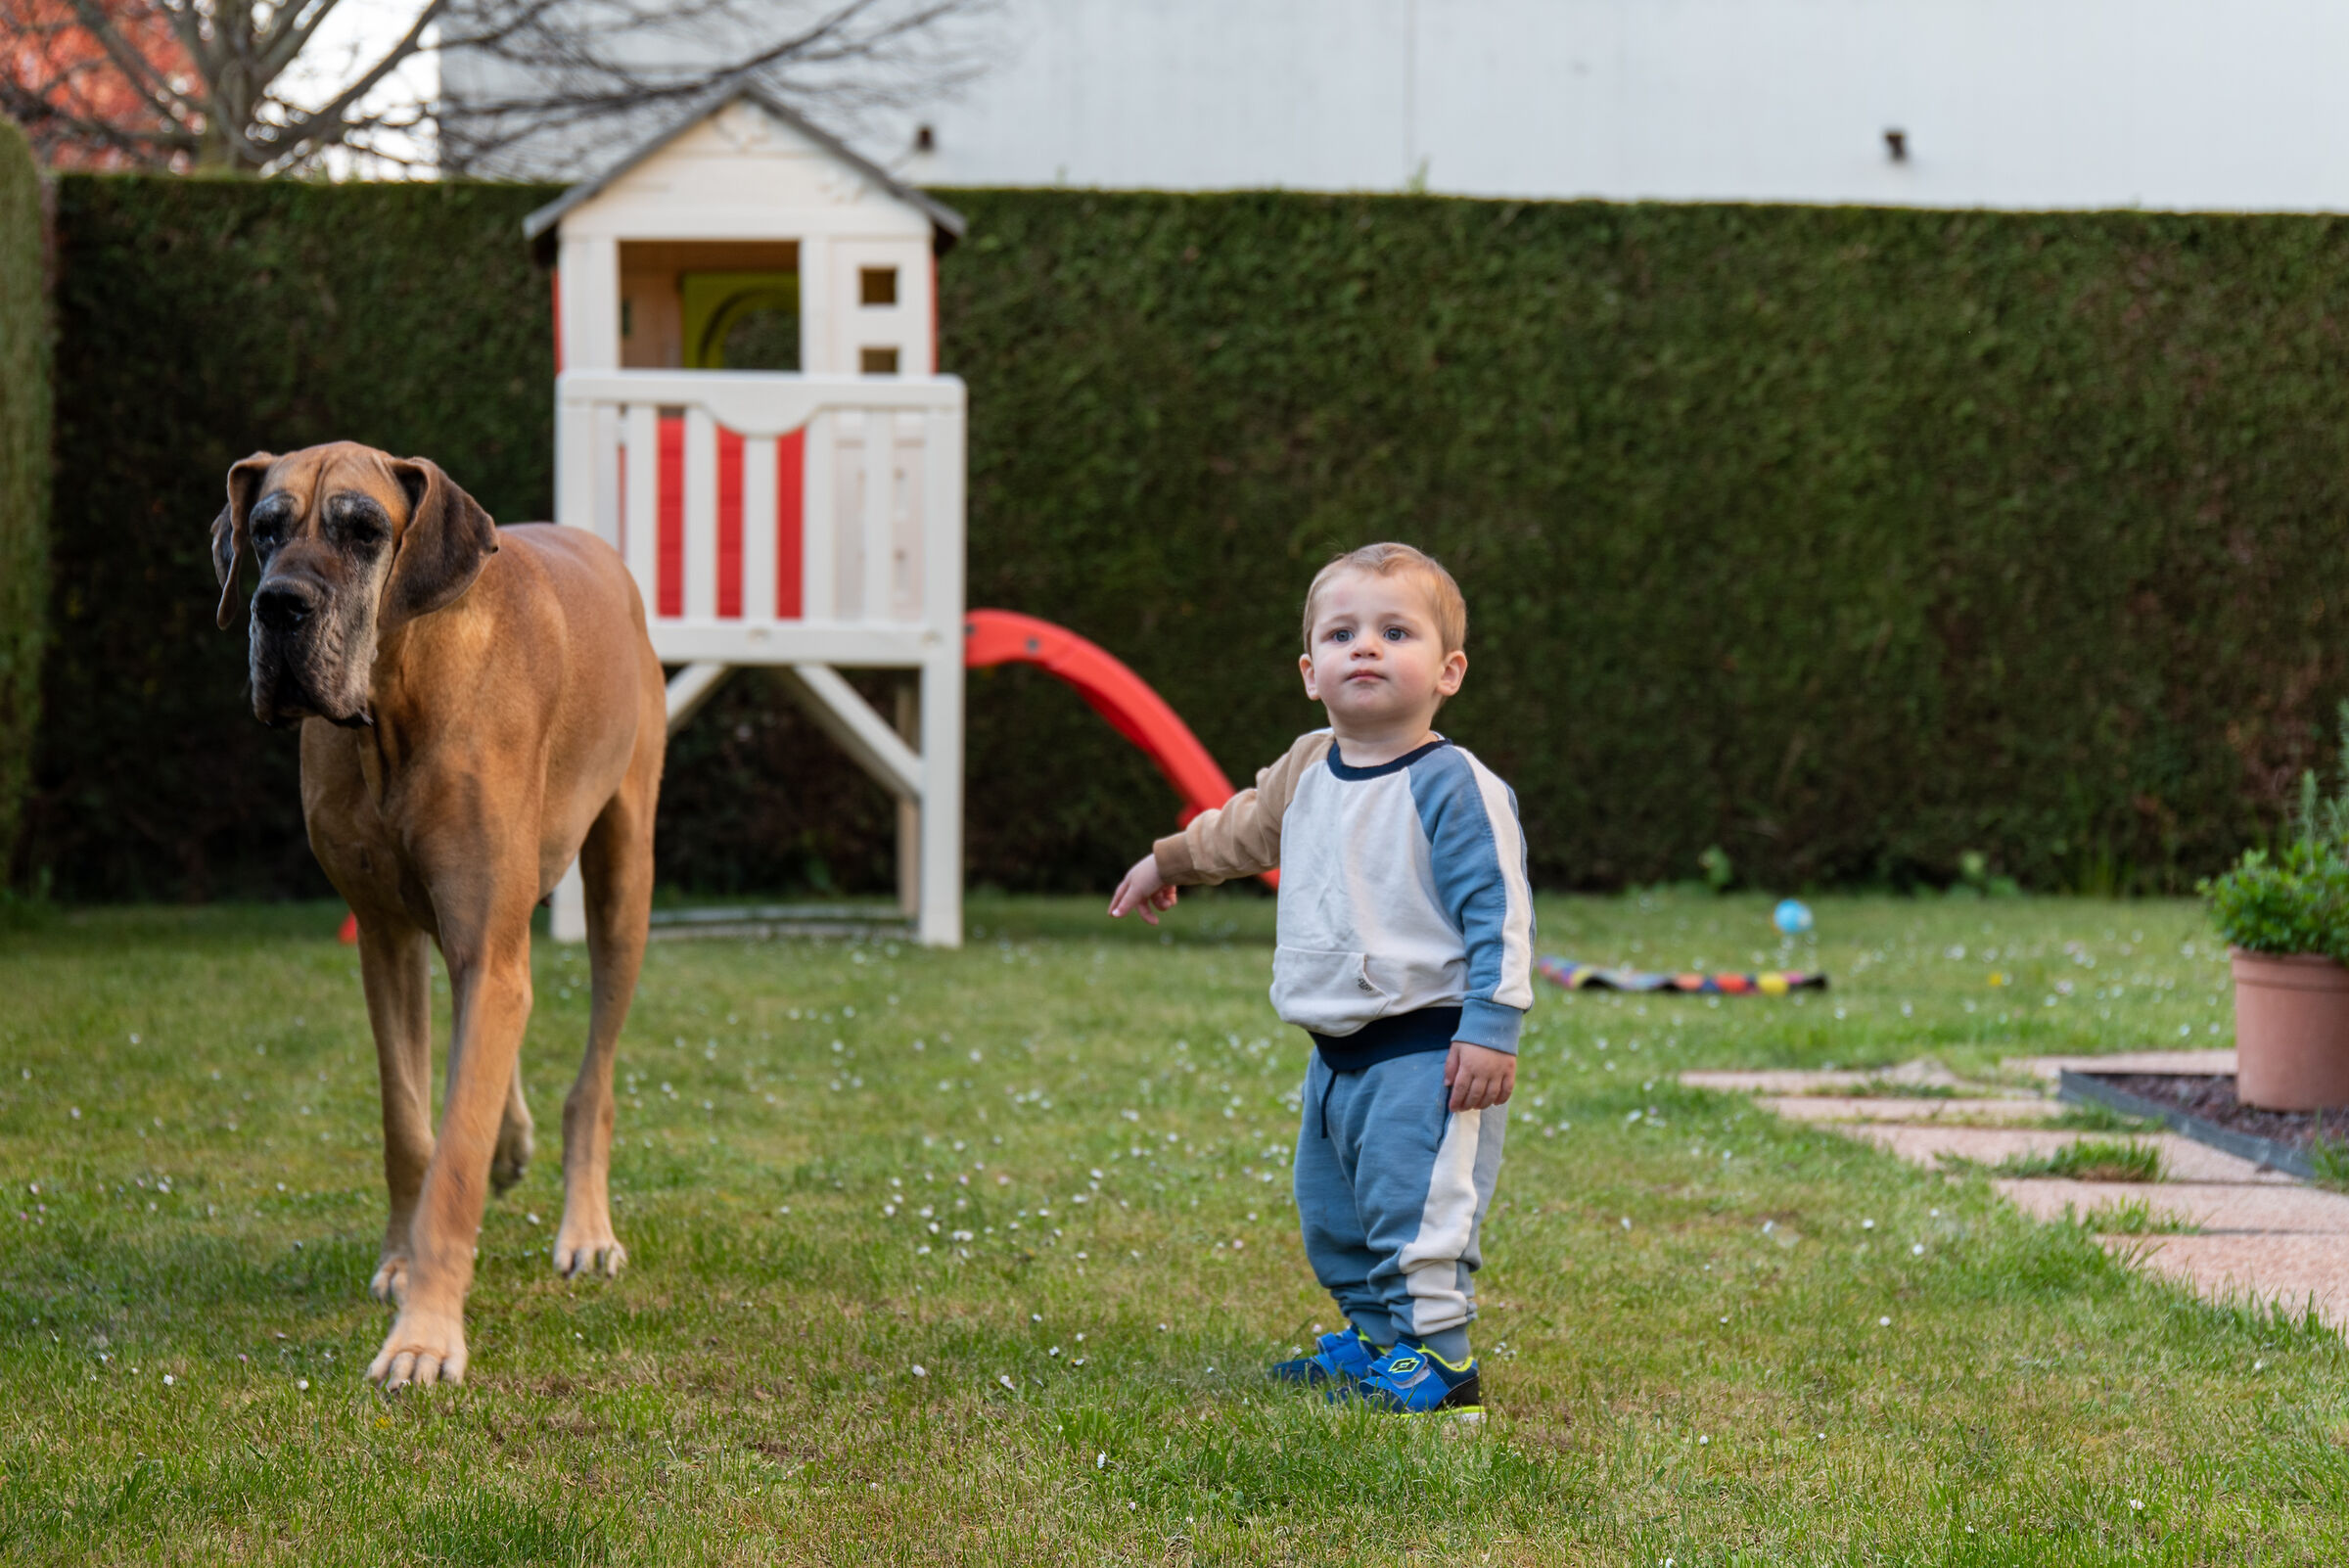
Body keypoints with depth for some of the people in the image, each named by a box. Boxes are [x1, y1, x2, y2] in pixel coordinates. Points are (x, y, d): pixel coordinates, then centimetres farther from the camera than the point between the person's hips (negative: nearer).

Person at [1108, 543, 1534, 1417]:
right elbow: (1244, 827, 31)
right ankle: (1375, 1339, 30)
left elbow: (1498, 914, -17)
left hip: (1425, 1048, -9)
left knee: (1413, 1207, -14)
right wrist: (1168, 863, 46)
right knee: (1331, 1214, 17)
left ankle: (1436, 1357, -8)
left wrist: (1491, 1028, -23)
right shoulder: (1307, 772, 9)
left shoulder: (1454, 787, -15)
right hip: (1337, 1050, 9)